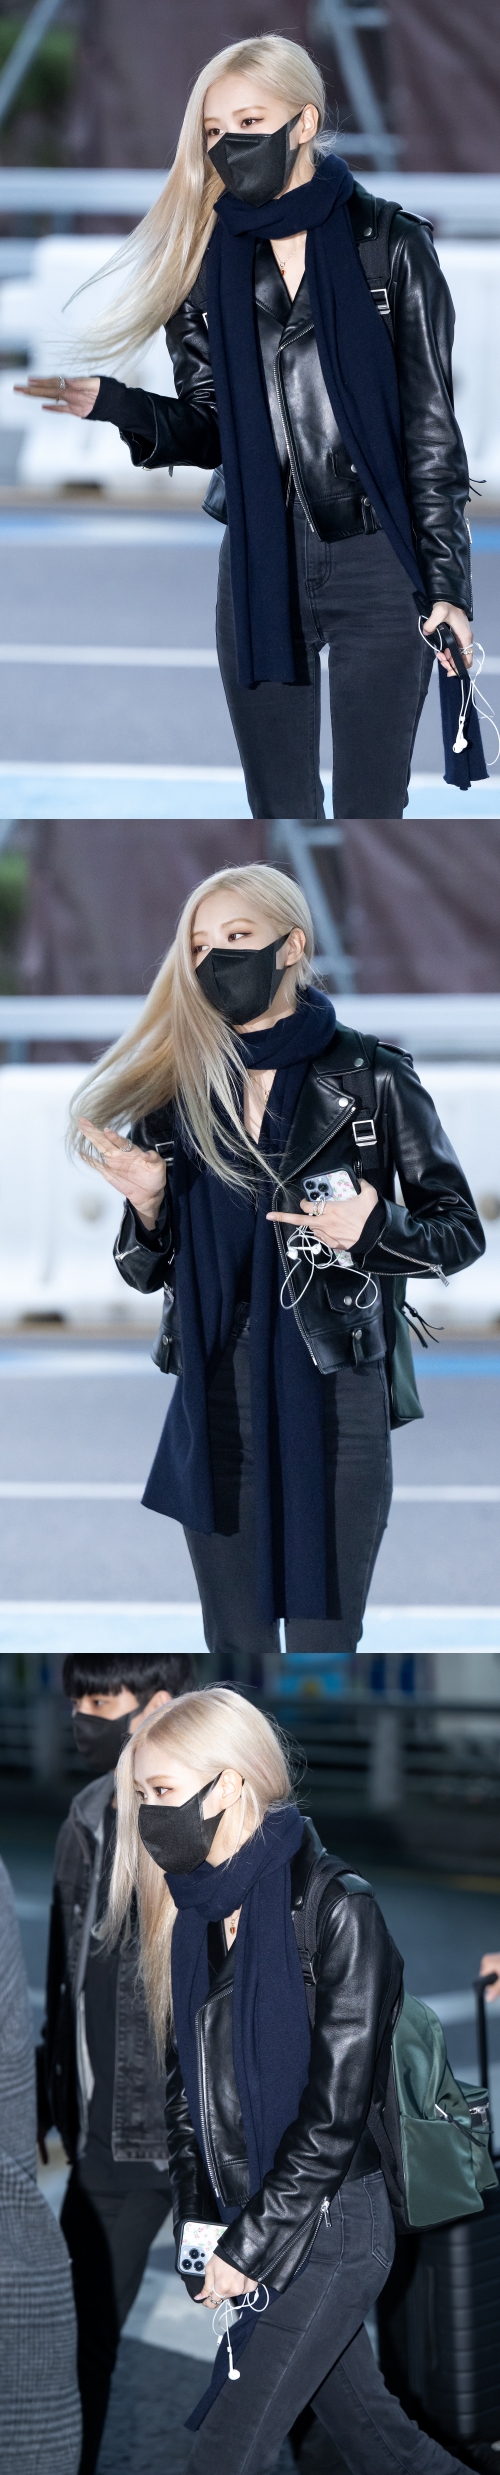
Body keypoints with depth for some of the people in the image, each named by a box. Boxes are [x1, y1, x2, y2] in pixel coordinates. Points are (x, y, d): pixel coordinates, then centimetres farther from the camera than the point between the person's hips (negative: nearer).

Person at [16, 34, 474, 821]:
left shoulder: (389, 246, -3)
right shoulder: (205, 259, 6)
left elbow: (431, 425, -3)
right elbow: (205, 428, 8)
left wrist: (446, 582, -8)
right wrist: (110, 403, -12)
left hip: (377, 566, -3)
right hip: (260, 569, 3)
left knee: (369, 810, -3)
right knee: (278, 807, 7)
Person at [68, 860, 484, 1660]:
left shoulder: (371, 1078, -4)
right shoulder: (175, 1090, 5)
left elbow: (461, 1231, 2)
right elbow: (146, 1270, 11)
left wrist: (374, 1230, -18)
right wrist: (147, 1203, -10)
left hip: (334, 1404, -3)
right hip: (216, 1408, 3)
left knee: (325, 1638, 0)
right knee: (234, 1638, 7)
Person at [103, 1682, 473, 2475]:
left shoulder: (336, 1910, -15)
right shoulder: (198, 1913, 7)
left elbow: (338, 2108, -18)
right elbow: (187, 2085, 11)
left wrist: (252, 2248, -17)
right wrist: (196, 2227, -2)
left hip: (328, 2228, -7)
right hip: (242, 2225, 7)